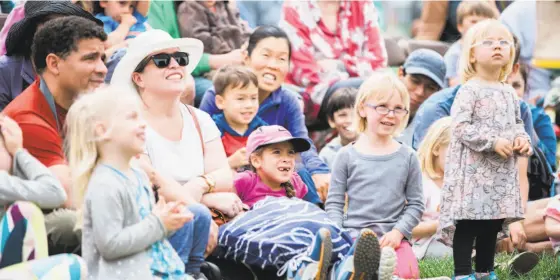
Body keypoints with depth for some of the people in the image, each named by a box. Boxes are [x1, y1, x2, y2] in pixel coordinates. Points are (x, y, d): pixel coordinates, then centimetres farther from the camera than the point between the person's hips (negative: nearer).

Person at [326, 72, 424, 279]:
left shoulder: (407, 157, 8)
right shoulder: (347, 156, 5)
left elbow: (415, 204, 8)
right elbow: (334, 203, 6)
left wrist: (397, 232, -7)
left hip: (393, 238, 1)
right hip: (353, 236, -1)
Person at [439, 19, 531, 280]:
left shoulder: (509, 93, 12)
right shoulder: (469, 91, -10)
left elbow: (518, 124, 22)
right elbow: (460, 127, -17)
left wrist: (522, 140, 0)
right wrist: (493, 142, -22)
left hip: (502, 171, 7)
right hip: (473, 169, -7)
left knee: (493, 224, 13)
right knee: (468, 223, -5)